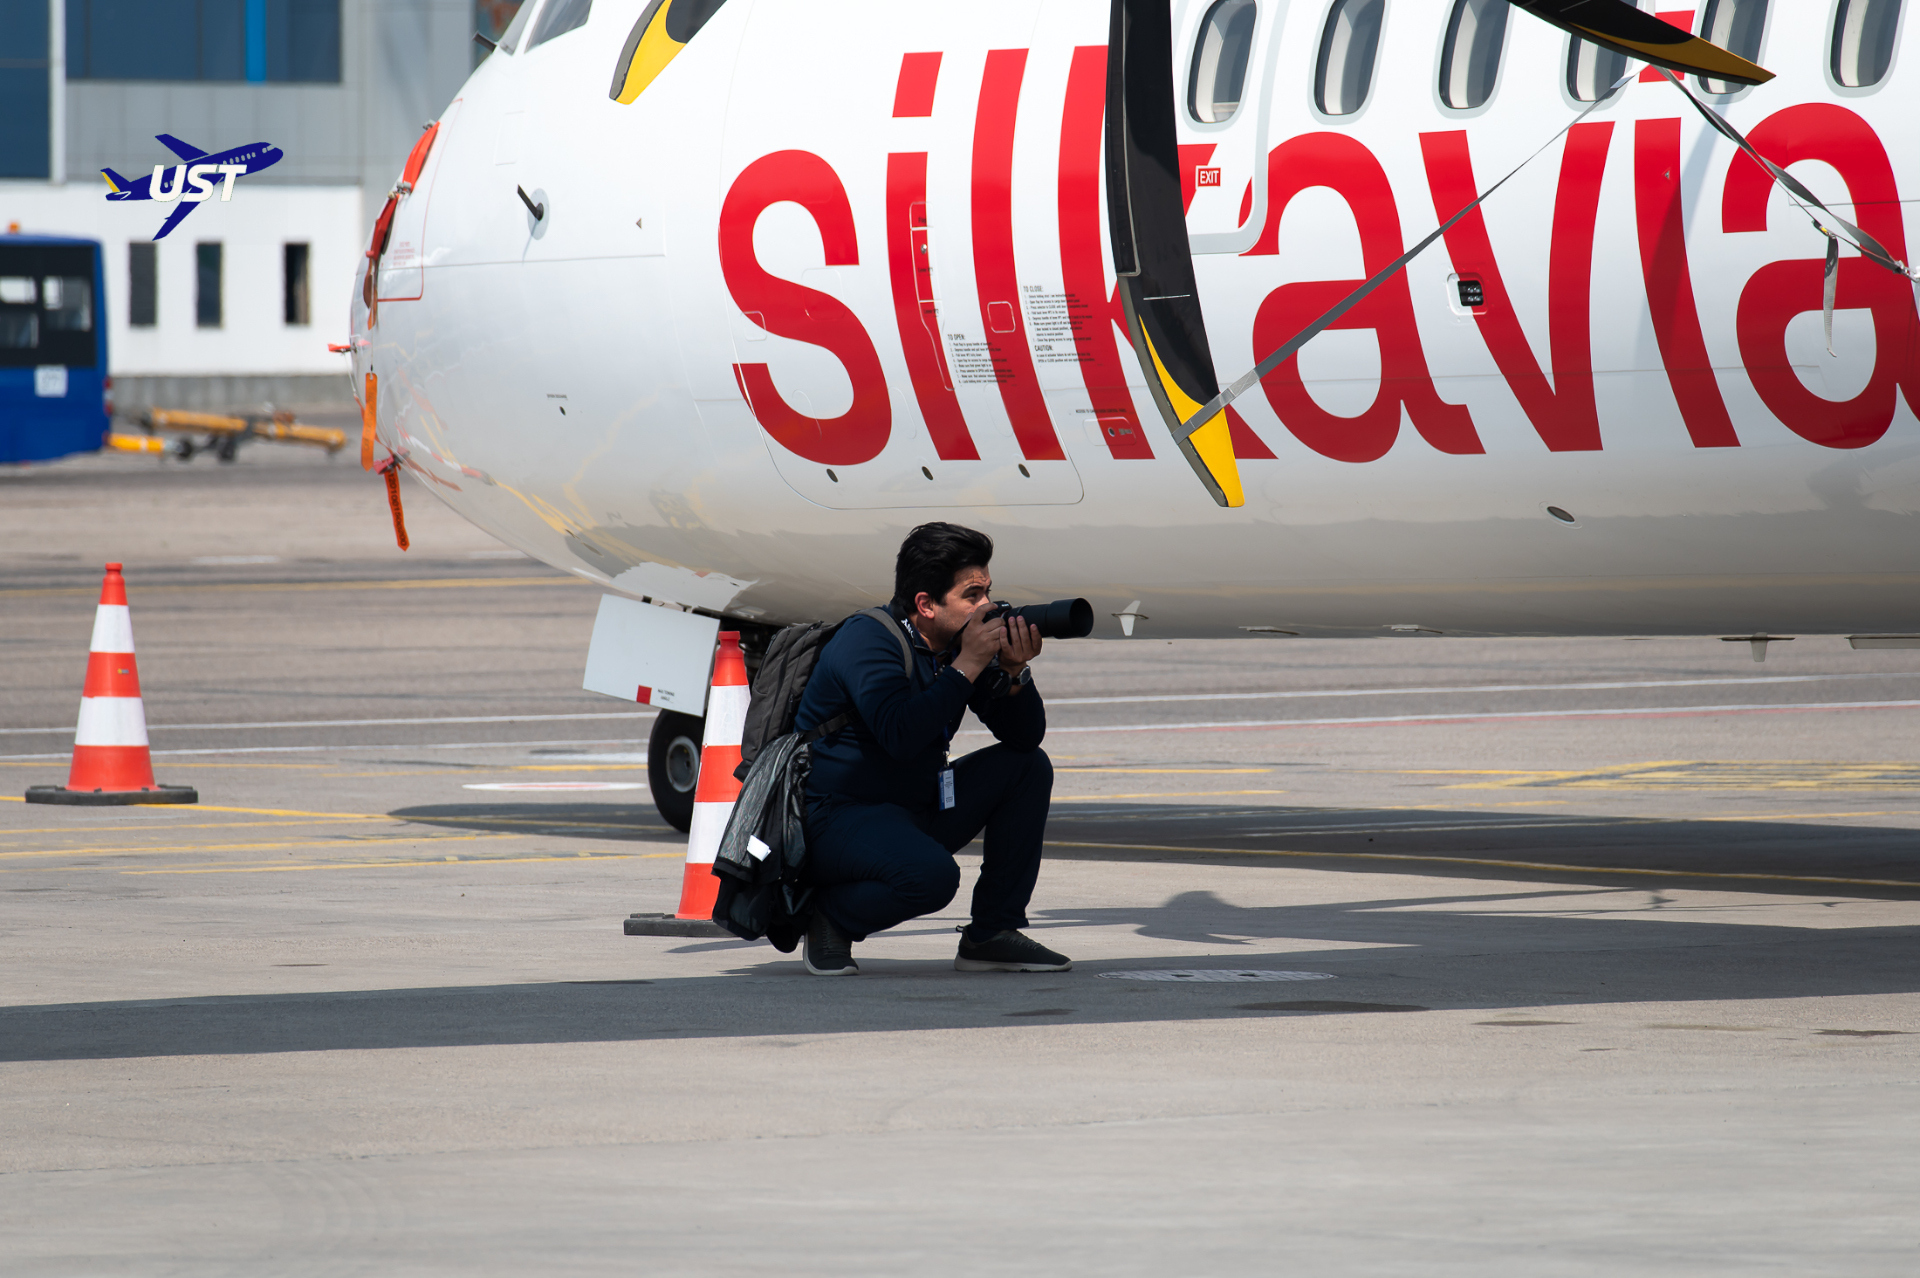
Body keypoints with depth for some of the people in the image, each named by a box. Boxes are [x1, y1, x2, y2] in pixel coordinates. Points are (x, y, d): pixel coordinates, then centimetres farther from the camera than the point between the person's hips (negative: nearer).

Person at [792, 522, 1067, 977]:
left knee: (1029, 767, 3)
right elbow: (900, 737, -35)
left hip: (919, 810, 9)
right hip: (834, 816, -9)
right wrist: (966, 667, -29)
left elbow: (1025, 736, 6)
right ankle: (830, 914, -4)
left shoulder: (963, 642, 4)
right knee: (931, 874, -35)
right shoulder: (866, 641, -19)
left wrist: (1014, 673, -13)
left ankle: (992, 934, 4)